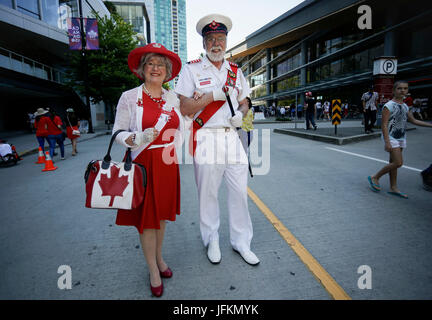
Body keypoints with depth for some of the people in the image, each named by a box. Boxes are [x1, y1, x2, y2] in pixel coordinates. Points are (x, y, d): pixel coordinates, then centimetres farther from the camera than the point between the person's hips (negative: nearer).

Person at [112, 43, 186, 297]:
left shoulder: (173, 98, 9)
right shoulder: (129, 97, -3)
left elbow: (180, 129, 17)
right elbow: (118, 133, -5)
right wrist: (139, 138, -22)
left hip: (167, 164, 4)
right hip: (142, 163, -4)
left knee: (162, 213, 15)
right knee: (146, 217, 3)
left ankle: (159, 258, 36)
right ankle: (153, 270, 23)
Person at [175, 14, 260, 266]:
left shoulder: (236, 71, 15)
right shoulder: (192, 70, 3)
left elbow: (244, 103, 19)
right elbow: (184, 108, -6)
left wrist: (240, 114, -3)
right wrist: (214, 95, -12)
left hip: (232, 139, 4)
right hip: (206, 140, -3)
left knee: (240, 193, 6)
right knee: (208, 193, 6)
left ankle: (241, 242, 24)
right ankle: (212, 240, 28)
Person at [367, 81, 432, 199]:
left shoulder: (405, 106, 12)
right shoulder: (389, 106, -11)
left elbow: (413, 120, 23)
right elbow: (384, 125, -16)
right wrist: (387, 142, -22)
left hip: (401, 138, 7)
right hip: (391, 138, -7)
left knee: (393, 162, 10)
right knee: (398, 163, -13)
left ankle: (393, 188, 15)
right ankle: (375, 177, 1)